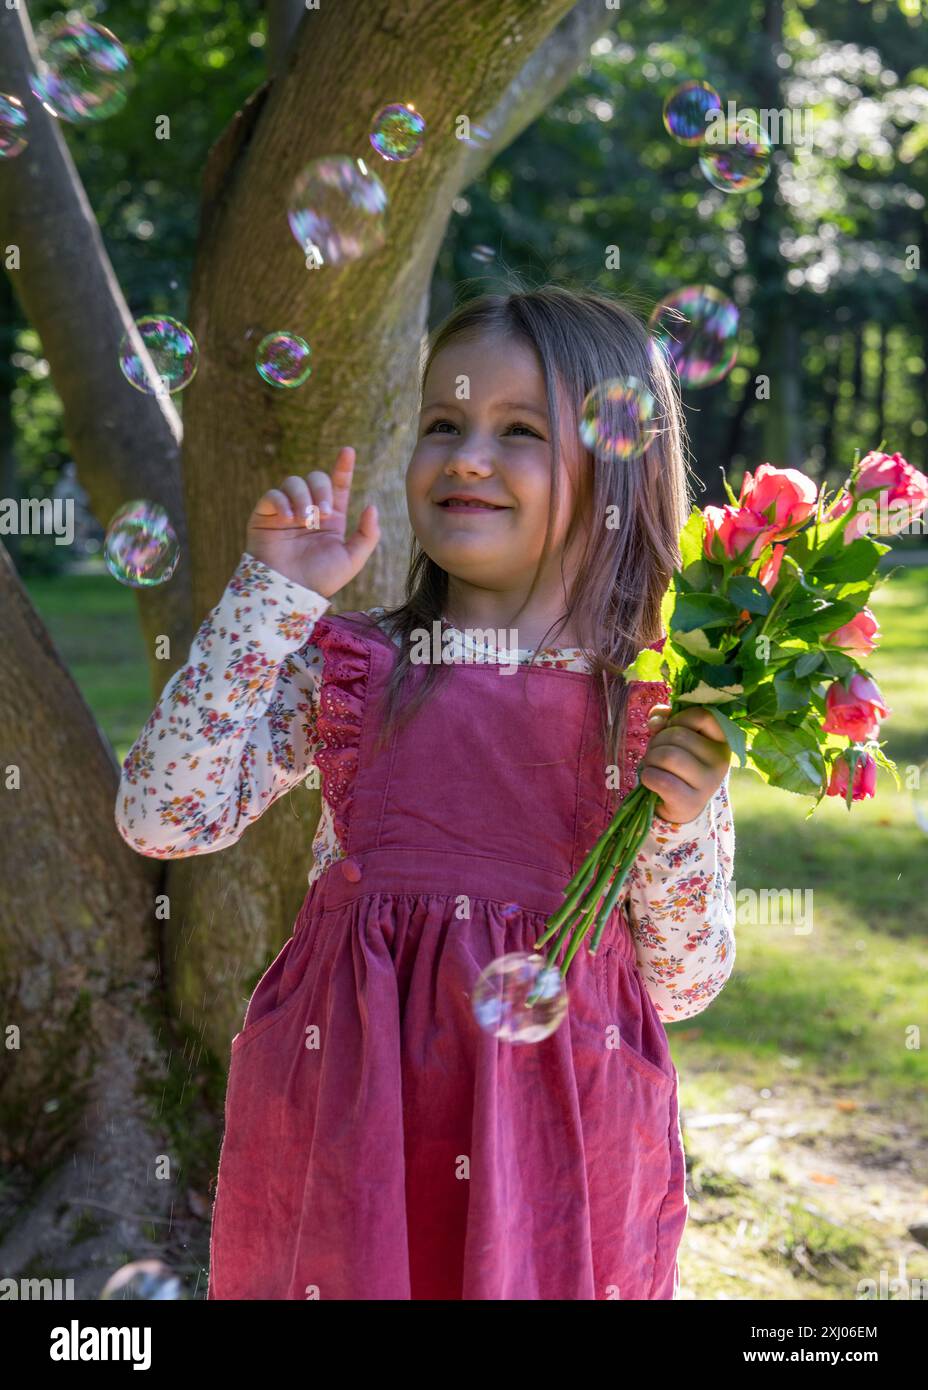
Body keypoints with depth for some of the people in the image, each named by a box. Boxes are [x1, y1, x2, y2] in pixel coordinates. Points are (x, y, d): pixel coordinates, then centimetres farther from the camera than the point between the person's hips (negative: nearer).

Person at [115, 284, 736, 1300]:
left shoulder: (671, 715, -2)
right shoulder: (341, 665, -1)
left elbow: (679, 986, 2)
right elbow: (162, 817, -12)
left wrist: (678, 826, -15)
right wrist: (272, 597, -11)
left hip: (557, 1113, 0)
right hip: (348, 1094, 1)